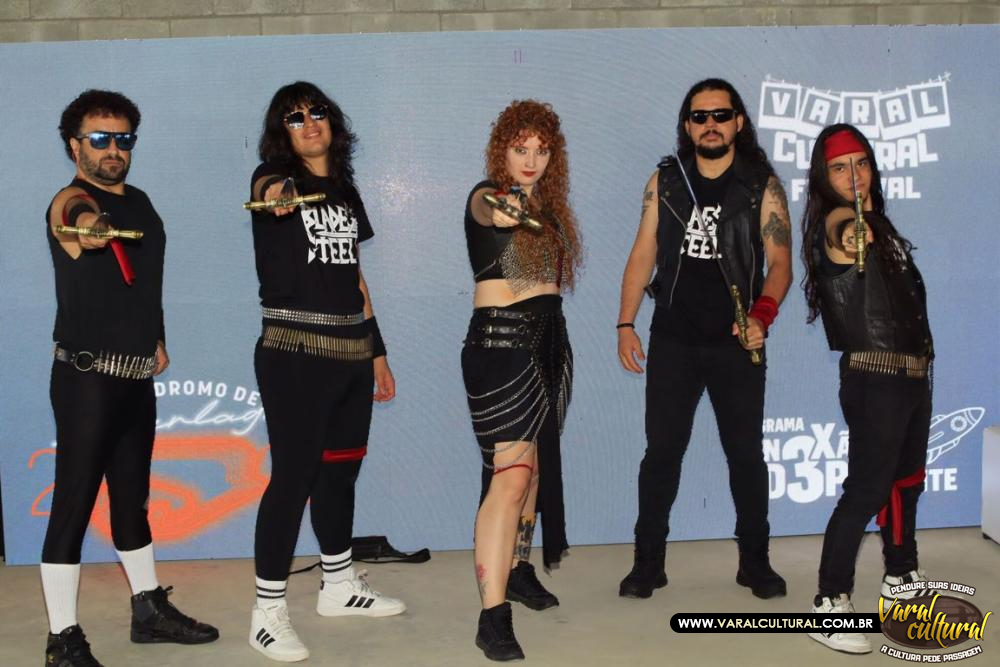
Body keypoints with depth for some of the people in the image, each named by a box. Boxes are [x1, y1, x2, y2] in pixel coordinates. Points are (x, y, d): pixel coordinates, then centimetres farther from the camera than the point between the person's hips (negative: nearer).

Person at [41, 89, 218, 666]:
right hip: (87, 378, -8)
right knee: (74, 503, -3)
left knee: (133, 496, 18)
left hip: (137, 376, 8)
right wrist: (82, 225, -60)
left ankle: (150, 608, 31)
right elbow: (72, 214, -38)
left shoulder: (139, 202, 12)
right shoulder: (71, 201, -12)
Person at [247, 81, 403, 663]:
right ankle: (269, 611, 5)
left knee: (339, 469, 16)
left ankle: (340, 586, 31)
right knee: (294, 473, -6)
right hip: (295, 353, -6)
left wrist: (378, 351, 18)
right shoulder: (275, 178, -3)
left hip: (352, 353, 6)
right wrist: (279, 192, -55)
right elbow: (270, 186, -30)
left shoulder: (346, 190, 15)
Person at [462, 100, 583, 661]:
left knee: (537, 462, 16)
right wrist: (502, 212, -43)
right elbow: (487, 211, -28)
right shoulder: (487, 195, -8)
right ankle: (493, 616, -12)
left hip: (549, 339, 8)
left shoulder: (548, 203, 13)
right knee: (511, 473, -15)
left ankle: (519, 568, 34)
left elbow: (548, 273, 14)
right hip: (501, 340, -8)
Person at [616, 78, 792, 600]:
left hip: (736, 344, -1)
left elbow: (780, 261, -4)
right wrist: (625, 325, 1)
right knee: (661, 451, 5)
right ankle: (648, 562, 16)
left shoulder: (762, 185, -1)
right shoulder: (664, 181, 5)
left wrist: (762, 315, -22)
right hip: (673, 341, 1)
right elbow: (643, 253, 6)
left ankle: (754, 561, 23)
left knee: (746, 454, 8)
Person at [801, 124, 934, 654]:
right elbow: (840, 232, -39)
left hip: (912, 374, 9)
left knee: (906, 480, 20)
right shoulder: (834, 222, -14)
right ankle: (829, 606, -8)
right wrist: (846, 240, -60)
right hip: (873, 378, -9)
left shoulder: (875, 220, 12)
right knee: (867, 489, -12)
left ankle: (901, 578, 38)